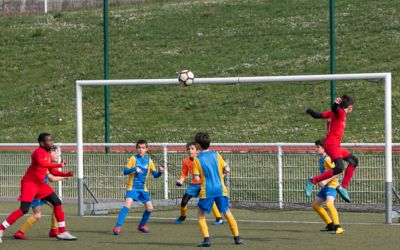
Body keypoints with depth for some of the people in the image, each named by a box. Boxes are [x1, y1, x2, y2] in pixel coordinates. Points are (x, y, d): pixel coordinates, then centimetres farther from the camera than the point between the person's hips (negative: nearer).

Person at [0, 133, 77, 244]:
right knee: (24, 209, -18)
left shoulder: (47, 153, 12)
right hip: (29, 182, -9)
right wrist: (59, 165, -36)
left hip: (40, 184, 9)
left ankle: (62, 232, 11)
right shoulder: (39, 152, -17)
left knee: (57, 203, 5)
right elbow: (42, 163, -38)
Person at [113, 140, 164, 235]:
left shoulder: (149, 160, 7)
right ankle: (117, 227, -23)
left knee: (149, 207, 3)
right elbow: (125, 171, -10)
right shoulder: (133, 159, -4)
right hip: (132, 187, -5)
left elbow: (155, 175, 8)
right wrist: (134, 169, -27)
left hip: (143, 188, 5)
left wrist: (160, 172, -13)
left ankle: (142, 225, 26)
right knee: (127, 204, -23)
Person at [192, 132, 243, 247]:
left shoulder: (197, 159, -5)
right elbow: (227, 170, 1)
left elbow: (197, 179, -9)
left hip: (206, 192, -3)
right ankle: (237, 237, 15)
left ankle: (206, 238, -5)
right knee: (227, 213, 17)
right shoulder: (216, 155, 3)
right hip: (220, 189, 3)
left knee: (201, 215, 10)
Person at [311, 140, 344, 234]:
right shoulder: (321, 159, 14)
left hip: (331, 185, -11)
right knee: (315, 205, 16)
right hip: (325, 186, 11)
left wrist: (326, 181, -27)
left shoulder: (327, 159, -15)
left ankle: (338, 227, -37)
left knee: (329, 203, -30)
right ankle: (330, 225, 25)